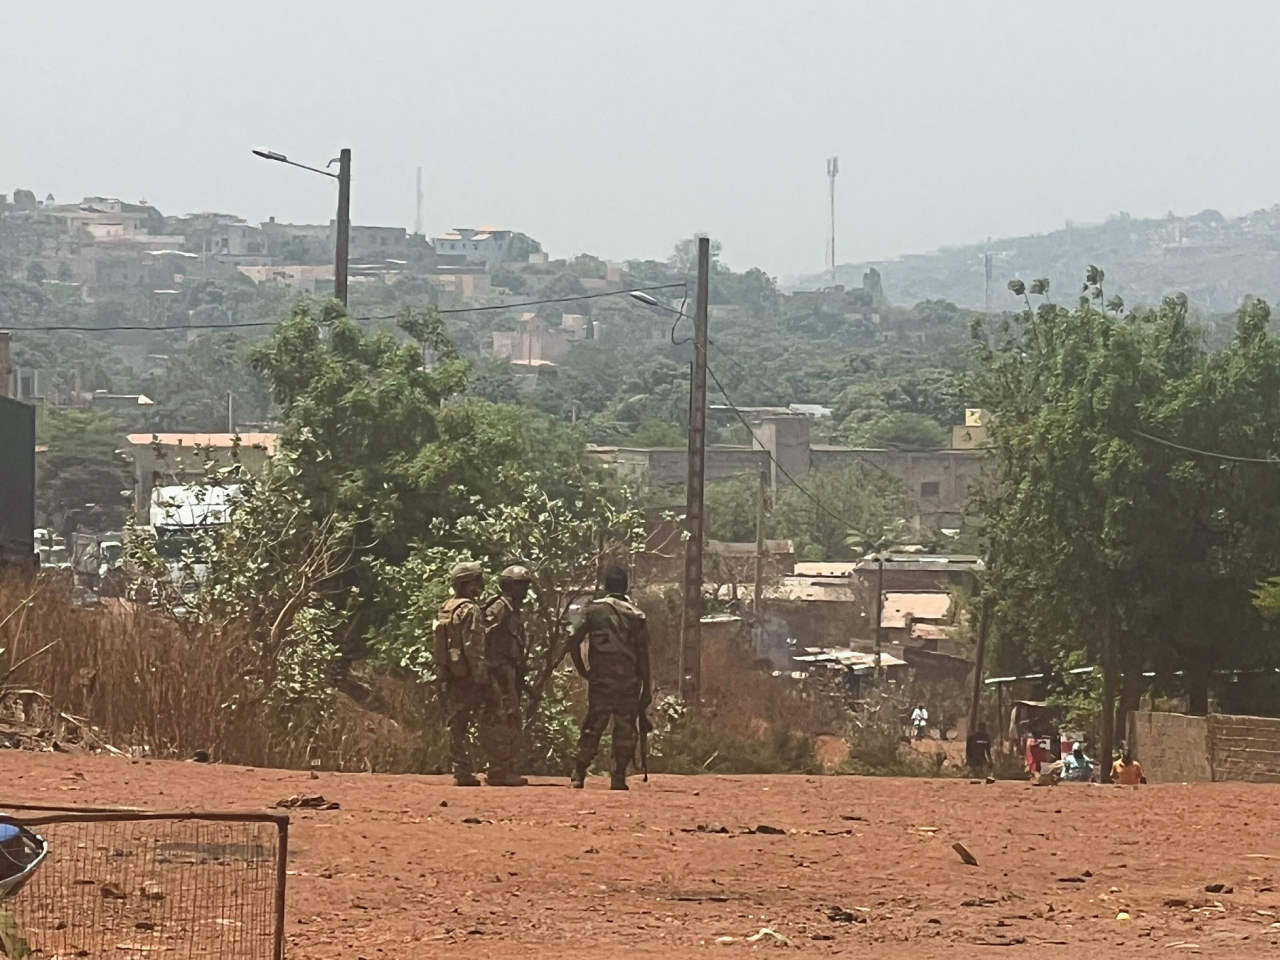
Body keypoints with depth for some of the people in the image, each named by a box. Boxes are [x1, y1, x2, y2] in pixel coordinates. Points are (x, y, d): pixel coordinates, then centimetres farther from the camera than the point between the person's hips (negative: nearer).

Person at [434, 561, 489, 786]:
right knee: (463, 724, -8)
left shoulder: (445, 609, 14)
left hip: (449, 675, 8)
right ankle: (464, 772, -9)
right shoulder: (470, 610, -13)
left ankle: (459, 770, 11)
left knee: (455, 724, 10)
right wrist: (482, 680, -18)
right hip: (466, 676, -8)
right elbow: (474, 649, -18)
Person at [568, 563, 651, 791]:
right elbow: (643, 654, 0)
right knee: (625, 729, 6)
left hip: (600, 680, 1)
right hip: (628, 682, -1)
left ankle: (579, 775, -2)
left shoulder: (594, 610, 0)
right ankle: (619, 778, 2)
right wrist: (646, 688, 4)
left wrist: (582, 669, 7)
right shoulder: (635, 614, 0)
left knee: (593, 727, 7)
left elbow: (574, 640, -6)